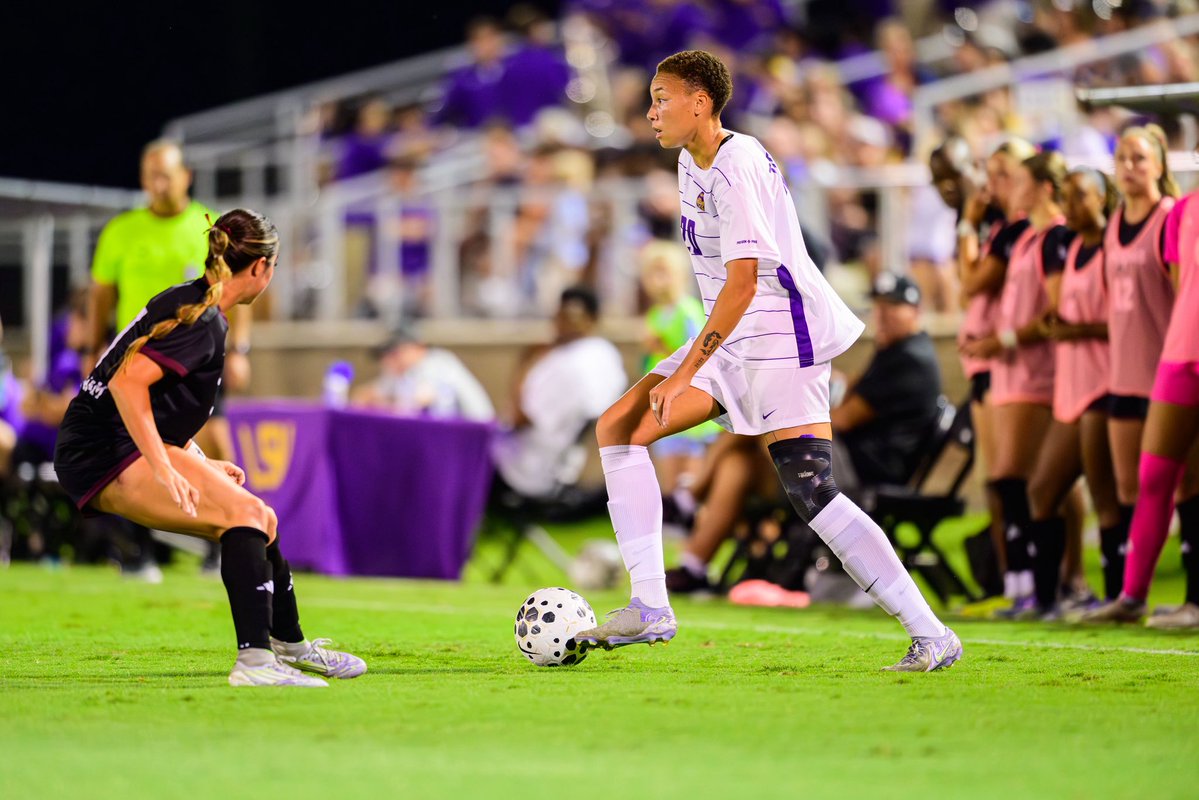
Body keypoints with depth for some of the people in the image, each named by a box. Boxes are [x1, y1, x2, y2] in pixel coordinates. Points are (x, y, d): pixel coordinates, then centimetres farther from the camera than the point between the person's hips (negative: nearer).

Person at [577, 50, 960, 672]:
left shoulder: (736, 168, -18)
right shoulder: (693, 163, 13)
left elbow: (743, 281, -24)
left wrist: (685, 372, -26)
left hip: (779, 340, -10)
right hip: (731, 341, 10)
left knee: (813, 495, -16)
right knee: (618, 428, -1)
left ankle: (932, 636, -11)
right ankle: (649, 609, -5)